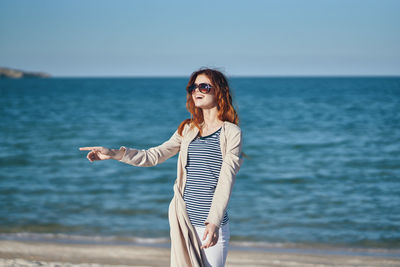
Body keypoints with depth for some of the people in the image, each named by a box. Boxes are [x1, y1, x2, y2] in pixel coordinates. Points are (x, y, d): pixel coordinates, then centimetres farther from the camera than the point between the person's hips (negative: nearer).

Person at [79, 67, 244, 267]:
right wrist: (114, 153, 5)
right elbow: (154, 155, 16)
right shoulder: (188, 129, 14)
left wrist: (214, 222, -22)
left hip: (212, 224, -5)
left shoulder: (231, 132, -3)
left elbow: (226, 179, -12)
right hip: (184, 221, 5)